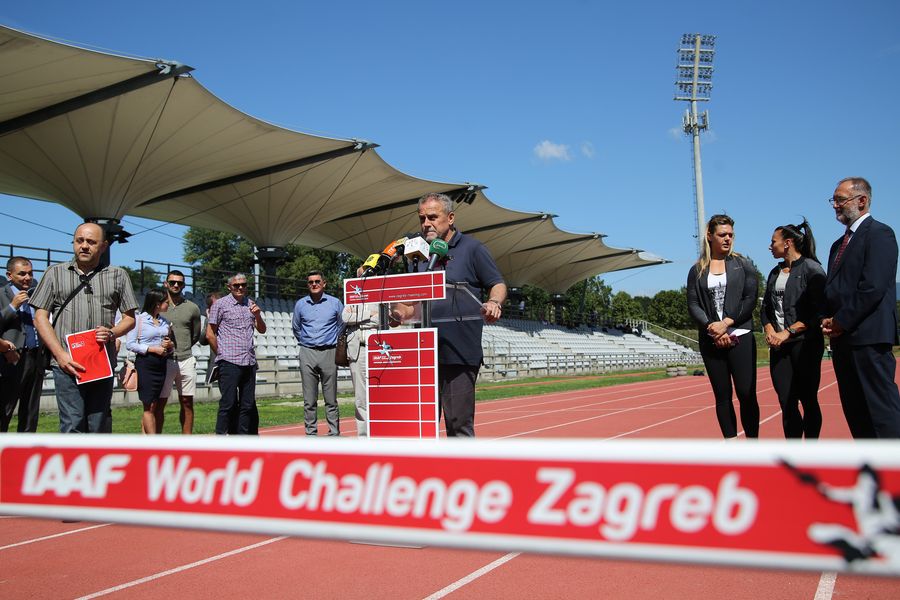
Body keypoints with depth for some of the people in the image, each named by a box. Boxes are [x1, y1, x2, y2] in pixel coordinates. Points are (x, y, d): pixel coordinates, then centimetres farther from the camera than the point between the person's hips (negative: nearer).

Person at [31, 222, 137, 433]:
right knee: (73, 425, -7)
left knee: (99, 425, 7)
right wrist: (60, 354, -7)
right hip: (67, 364, -1)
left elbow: (129, 318, 13)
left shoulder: (118, 275, 12)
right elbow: (40, 317, 6)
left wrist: (112, 333, -10)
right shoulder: (56, 273, 10)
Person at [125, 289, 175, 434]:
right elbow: (129, 344, -8)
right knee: (150, 406, -6)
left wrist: (170, 345, 0)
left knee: (160, 407, 6)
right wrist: (152, 349, -15)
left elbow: (172, 344, 24)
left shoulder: (165, 321, 15)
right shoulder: (139, 319, -3)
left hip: (162, 365, 6)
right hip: (145, 364, -6)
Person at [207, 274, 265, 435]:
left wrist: (258, 315, 0)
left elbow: (262, 330, 18)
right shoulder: (220, 304, 0)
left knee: (248, 404, 8)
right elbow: (210, 334, 0)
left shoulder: (251, 304, 15)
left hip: (249, 362, 5)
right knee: (228, 403, -6)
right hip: (229, 363, -5)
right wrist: (222, 354, 3)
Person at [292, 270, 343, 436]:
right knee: (309, 400, 2)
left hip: (329, 353, -1)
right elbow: (296, 328, 23)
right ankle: (311, 434, 7)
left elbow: (343, 326, 15)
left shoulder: (335, 303, 4)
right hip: (307, 354, 2)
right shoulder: (300, 304, 9)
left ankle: (334, 434, 4)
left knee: (331, 399, 0)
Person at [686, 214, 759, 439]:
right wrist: (711, 326, -12)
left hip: (740, 336, -2)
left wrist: (726, 323, -12)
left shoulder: (743, 265, 6)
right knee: (722, 395, 5)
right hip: (710, 341, 2)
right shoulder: (697, 270, 8)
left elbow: (750, 299, -2)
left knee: (746, 393, -5)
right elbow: (693, 305, 3)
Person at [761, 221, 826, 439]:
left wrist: (788, 332, -15)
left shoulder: (812, 269, -5)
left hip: (805, 343, -6)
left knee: (808, 400, 1)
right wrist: (769, 330, -1)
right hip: (779, 346, 6)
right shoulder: (775, 273, 16)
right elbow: (766, 307, 18)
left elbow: (819, 311, -12)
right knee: (786, 403, 1)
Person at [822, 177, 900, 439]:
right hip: (843, 338, 9)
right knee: (855, 411, 10)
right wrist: (828, 320, 3)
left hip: (868, 336, -9)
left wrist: (841, 321, -13)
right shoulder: (839, 244, 21)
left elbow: (873, 287, -16)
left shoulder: (879, 233, -6)